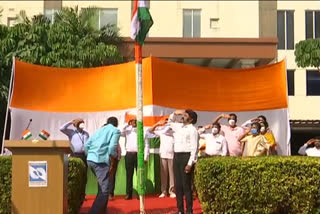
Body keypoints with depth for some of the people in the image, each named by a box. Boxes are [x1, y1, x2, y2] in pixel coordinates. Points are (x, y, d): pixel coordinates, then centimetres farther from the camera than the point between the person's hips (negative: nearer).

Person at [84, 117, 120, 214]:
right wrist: (112, 162, 1)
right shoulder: (115, 131, 6)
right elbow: (112, 147, -11)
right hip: (101, 161, -8)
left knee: (102, 187, 22)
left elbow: (86, 145, 14)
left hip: (90, 160, 8)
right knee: (104, 190, -6)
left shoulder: (99, 130, 24)